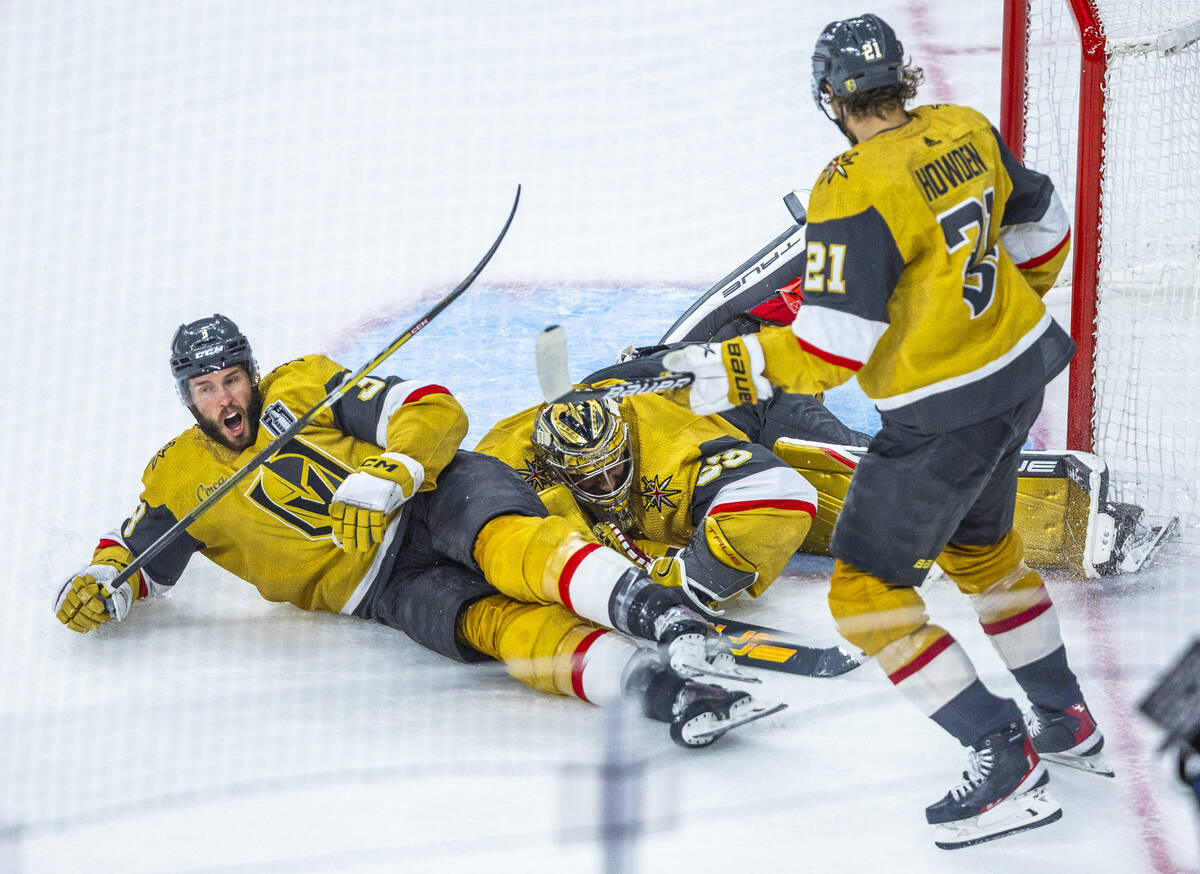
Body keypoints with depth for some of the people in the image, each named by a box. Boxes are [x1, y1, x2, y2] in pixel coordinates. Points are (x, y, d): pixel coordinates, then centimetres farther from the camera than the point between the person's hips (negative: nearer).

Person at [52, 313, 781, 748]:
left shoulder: (303, 387, 8)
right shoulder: (179, 482, 13)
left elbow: (435, 412, 1)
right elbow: (134, 557, 24)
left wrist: (386, 476, -17)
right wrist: (98, 589, 0)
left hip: (434, 496, 0)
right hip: (385, 590, 0)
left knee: (505, 545, -37)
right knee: (492, 622, -32)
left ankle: (660, 614, -56)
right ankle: (657, 686, -55)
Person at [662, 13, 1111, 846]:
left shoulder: (855, 190, -23)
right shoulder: (968, 132, 0)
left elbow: (833, 347, -24)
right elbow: (1041, 229, 15)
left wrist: (737, 369, -13)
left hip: (945, 413, -9)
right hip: (1021, 367, 9)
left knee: (867, 590, 0)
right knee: (979, 542, 30)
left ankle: (1007, 762, -2)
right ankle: (1068, 723, 41)